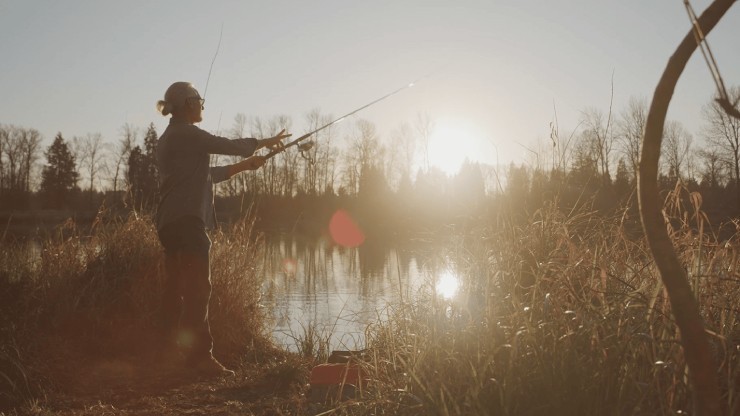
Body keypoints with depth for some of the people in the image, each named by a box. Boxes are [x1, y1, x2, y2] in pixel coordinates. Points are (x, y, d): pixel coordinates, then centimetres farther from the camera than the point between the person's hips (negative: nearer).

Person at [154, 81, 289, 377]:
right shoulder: (185, 133, -8)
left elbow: (204, 174, 24)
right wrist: (264, 142, 10)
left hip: (170, 222, 10)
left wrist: (244, 165, 22)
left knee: (177, 287, 10)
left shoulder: (169, 138, 22)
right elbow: (228, 145, -6)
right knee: (198, 288, -11)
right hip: (186, 221, -10)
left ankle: (172, 353, 13)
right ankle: (199, 356, -13)